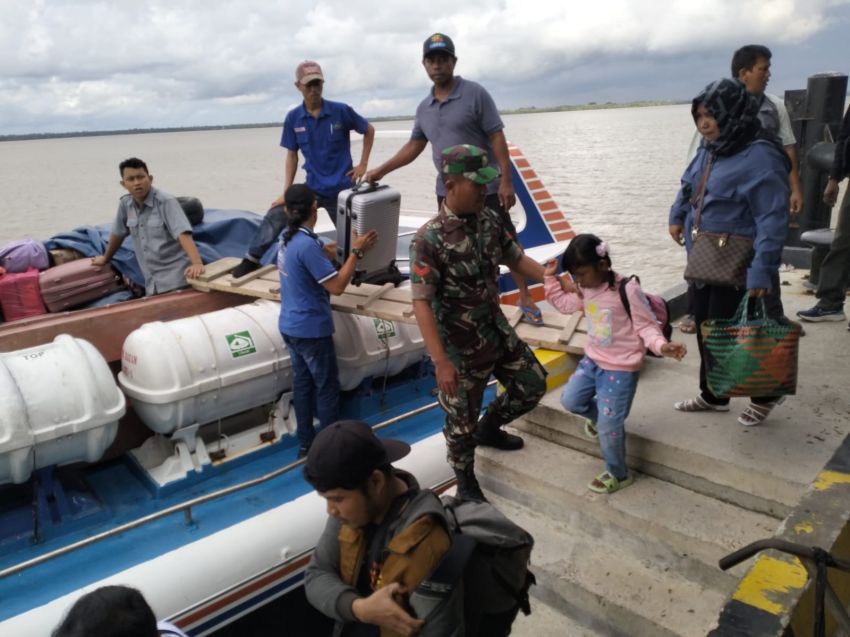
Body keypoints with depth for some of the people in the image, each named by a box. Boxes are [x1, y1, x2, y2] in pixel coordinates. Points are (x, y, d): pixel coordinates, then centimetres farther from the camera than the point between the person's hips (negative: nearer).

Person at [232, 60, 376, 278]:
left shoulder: (341, 111, -9)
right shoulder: (293, 118, -3)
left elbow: (369, 130, 5)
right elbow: (292, 156, 4)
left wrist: (363, 164, 0)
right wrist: (286, 192, -2)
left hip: (342, 188, -2)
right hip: (312, 187, 2)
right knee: (275, 215, -9)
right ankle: (252, 259, 4)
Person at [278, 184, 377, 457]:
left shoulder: (288, 238, 4)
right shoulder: (307, 244, -24)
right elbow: (337, 286, -22)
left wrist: (323, 255, 25)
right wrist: (356, 252, -18)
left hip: (290, 326, 9)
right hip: (311, 329, -9)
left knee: (302, 383, 17)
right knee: (327, 388, 6)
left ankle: (306, 443, 28)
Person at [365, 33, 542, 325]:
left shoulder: (475, 94, -8)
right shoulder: (424, 108, 9)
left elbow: (497, 138, -11)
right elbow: (413, 146, 17)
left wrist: (506, 181, -17)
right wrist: (381, 170, 12)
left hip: (486, 188, -5)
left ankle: (526, 299, 14)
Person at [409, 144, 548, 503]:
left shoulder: (490, 220, -3)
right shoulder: (429, 240, -24)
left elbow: (516, 259, 11)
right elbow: (421, 304, -26)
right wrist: (441, 362, -30)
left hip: (499, 332, 7)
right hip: (461, 349, -7)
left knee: (533, 385, 20)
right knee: (462, 423, 10)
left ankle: (489, 429, 45)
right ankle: (467, 484, 37)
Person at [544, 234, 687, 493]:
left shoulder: (628, 290, -22)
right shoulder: (585, 290, 1)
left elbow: (646, 326, -18)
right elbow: (564, 303, 18)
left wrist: (661, 346, -37)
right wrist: (551, 278, 7)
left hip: (620, 369, -7)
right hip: (592, 361, 7)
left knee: (609, 427, -2)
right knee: (570, 400, 13)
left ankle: (619, 475, 22)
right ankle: (599, 416, 43)